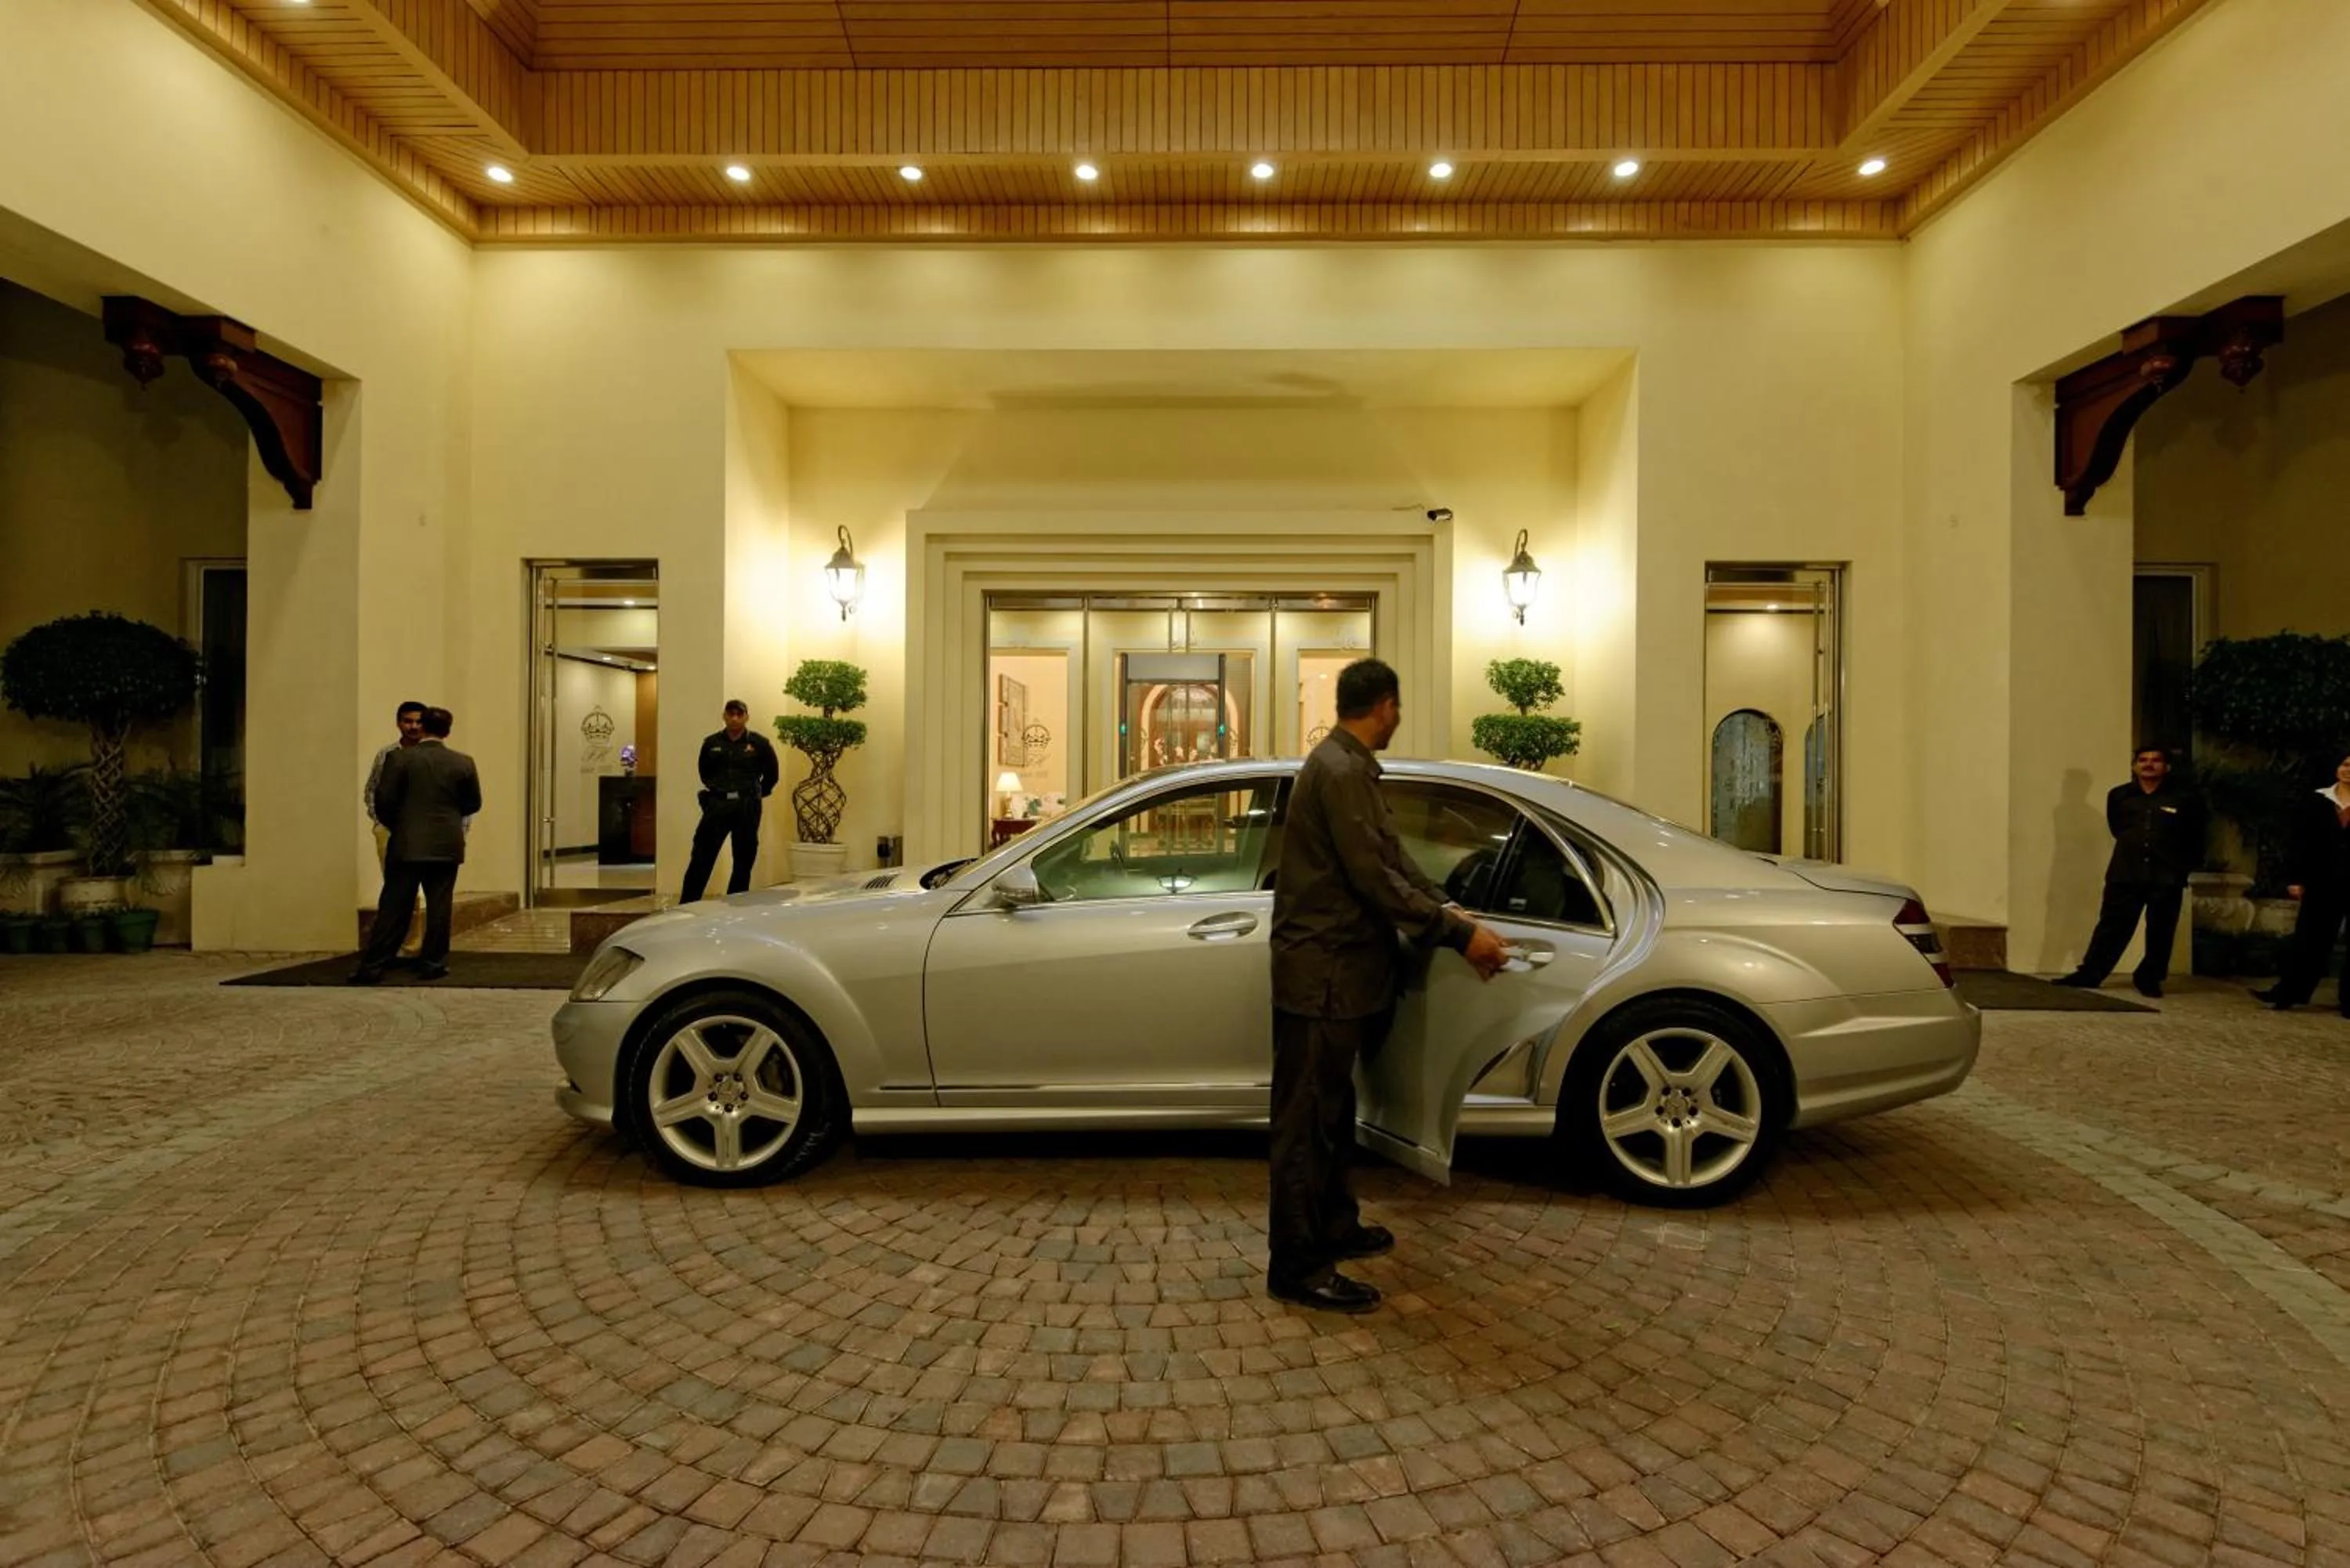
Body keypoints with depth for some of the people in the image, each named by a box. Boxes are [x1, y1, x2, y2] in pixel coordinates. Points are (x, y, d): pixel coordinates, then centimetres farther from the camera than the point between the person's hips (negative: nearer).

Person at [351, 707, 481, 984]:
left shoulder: (400, 758, -5)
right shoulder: (463, 763, -1)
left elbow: (384, 799, -6)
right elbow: (473, 804, 6)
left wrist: (395, 825, 12)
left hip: (407, 844, -1)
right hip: (447, 846, 1)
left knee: (393, 907, 4)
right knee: (439, 906, 7)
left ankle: (372, 966, 7)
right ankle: (433, 963, 10)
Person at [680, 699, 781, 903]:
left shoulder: (759, 744, 0)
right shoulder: (712, 743, 6)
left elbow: (772, 775, 11)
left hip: (747, 809, -1)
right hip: (717, 806, 1)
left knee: (743, 862, 5)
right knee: (701, 859, -2)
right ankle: (686, 907, 2)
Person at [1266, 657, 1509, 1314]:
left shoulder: (1349, 767, 14)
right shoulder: (1341, 771, -19)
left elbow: (1392, 862, 16)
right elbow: (1376, 879, -23)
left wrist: (1449, 911, 9)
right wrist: (1459, 934, -17)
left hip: (1339, 966, 11)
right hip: (1322, 970, -10)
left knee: (1331, 1112, 20)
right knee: (1306, 1121, -2)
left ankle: (1334, 1227, 33)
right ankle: (1298, 1266, 8)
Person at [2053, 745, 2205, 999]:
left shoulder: (2183, 800, 0)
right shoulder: (2119, 796, 5)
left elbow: (2194, 840, 12)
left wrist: (2182, 867, 13)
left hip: (2166, 878, -1)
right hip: (2124, 875, 1)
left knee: (2159, 932, 5)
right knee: (2112, 926, 2)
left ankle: (2149, 978, 17)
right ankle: (2089, 974, 2)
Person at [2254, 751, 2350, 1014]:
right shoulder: (2318, 803, 5)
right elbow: (2300, 843, 4)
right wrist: (2297, 878, -1)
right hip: (2323, 882, 2)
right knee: (2309, 939, 6)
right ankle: (2287, 993, 10)